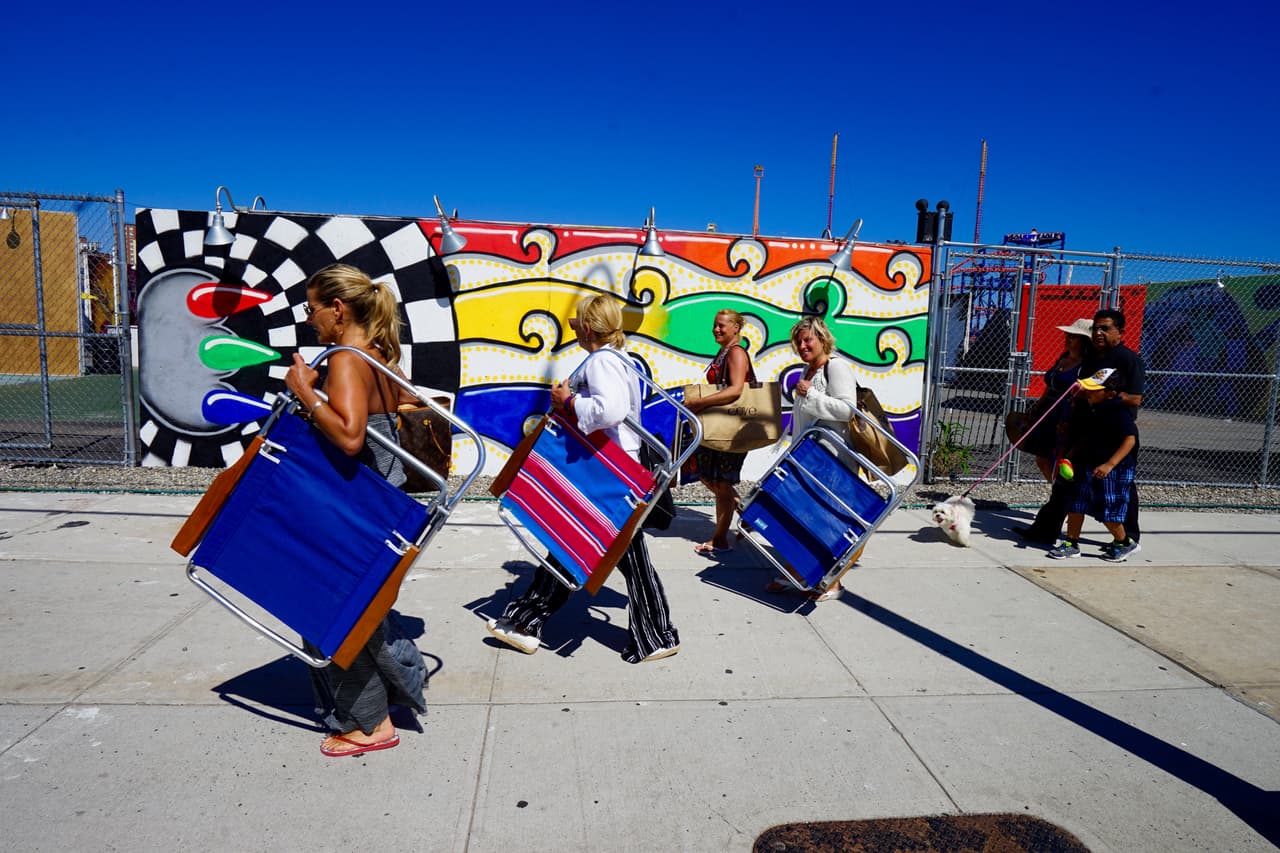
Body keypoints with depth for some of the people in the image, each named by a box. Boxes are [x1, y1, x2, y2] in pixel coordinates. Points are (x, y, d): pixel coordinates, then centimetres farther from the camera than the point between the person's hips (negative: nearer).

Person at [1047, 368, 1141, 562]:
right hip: (1086, 466, 8)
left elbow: (1130, 439, -24)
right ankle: (1071, 543, 19)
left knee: (1107, 511, 1)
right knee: (1075, 504, 8)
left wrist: (1110, 464, -31)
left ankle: (1125, 543, 25)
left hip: (1112, 470, -8)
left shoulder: (1119, 411, -19)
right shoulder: (1087, 406, 5)